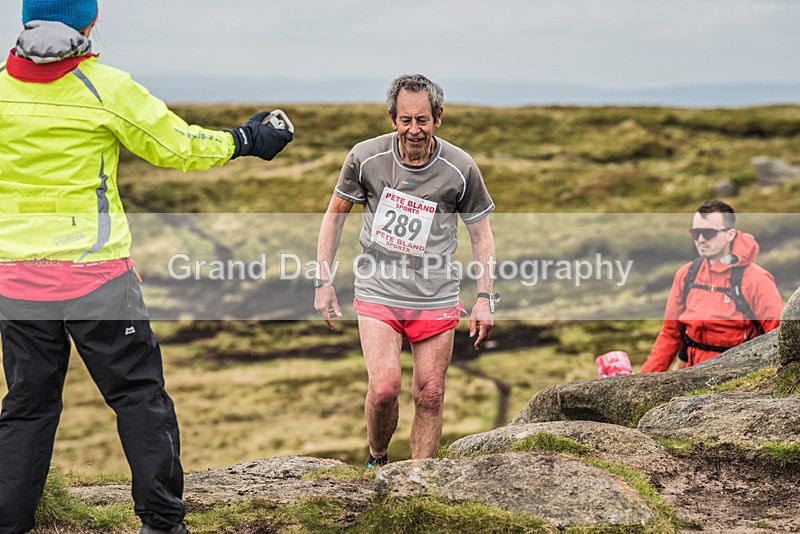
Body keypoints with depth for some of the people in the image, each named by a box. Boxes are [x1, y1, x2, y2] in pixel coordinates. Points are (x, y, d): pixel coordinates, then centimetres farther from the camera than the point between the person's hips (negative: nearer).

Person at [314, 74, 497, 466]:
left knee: (429, 395, 2)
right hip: (378, 293, -1)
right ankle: (376, 460, 14)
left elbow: (481, 234, 5)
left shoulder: (460, 169, -7)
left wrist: (484, 298, -1)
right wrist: (323, 282, 3)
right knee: (384, 388, -14)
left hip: (436, 299, 1)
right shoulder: (366, 157, -7)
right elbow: (335, 214, 6)